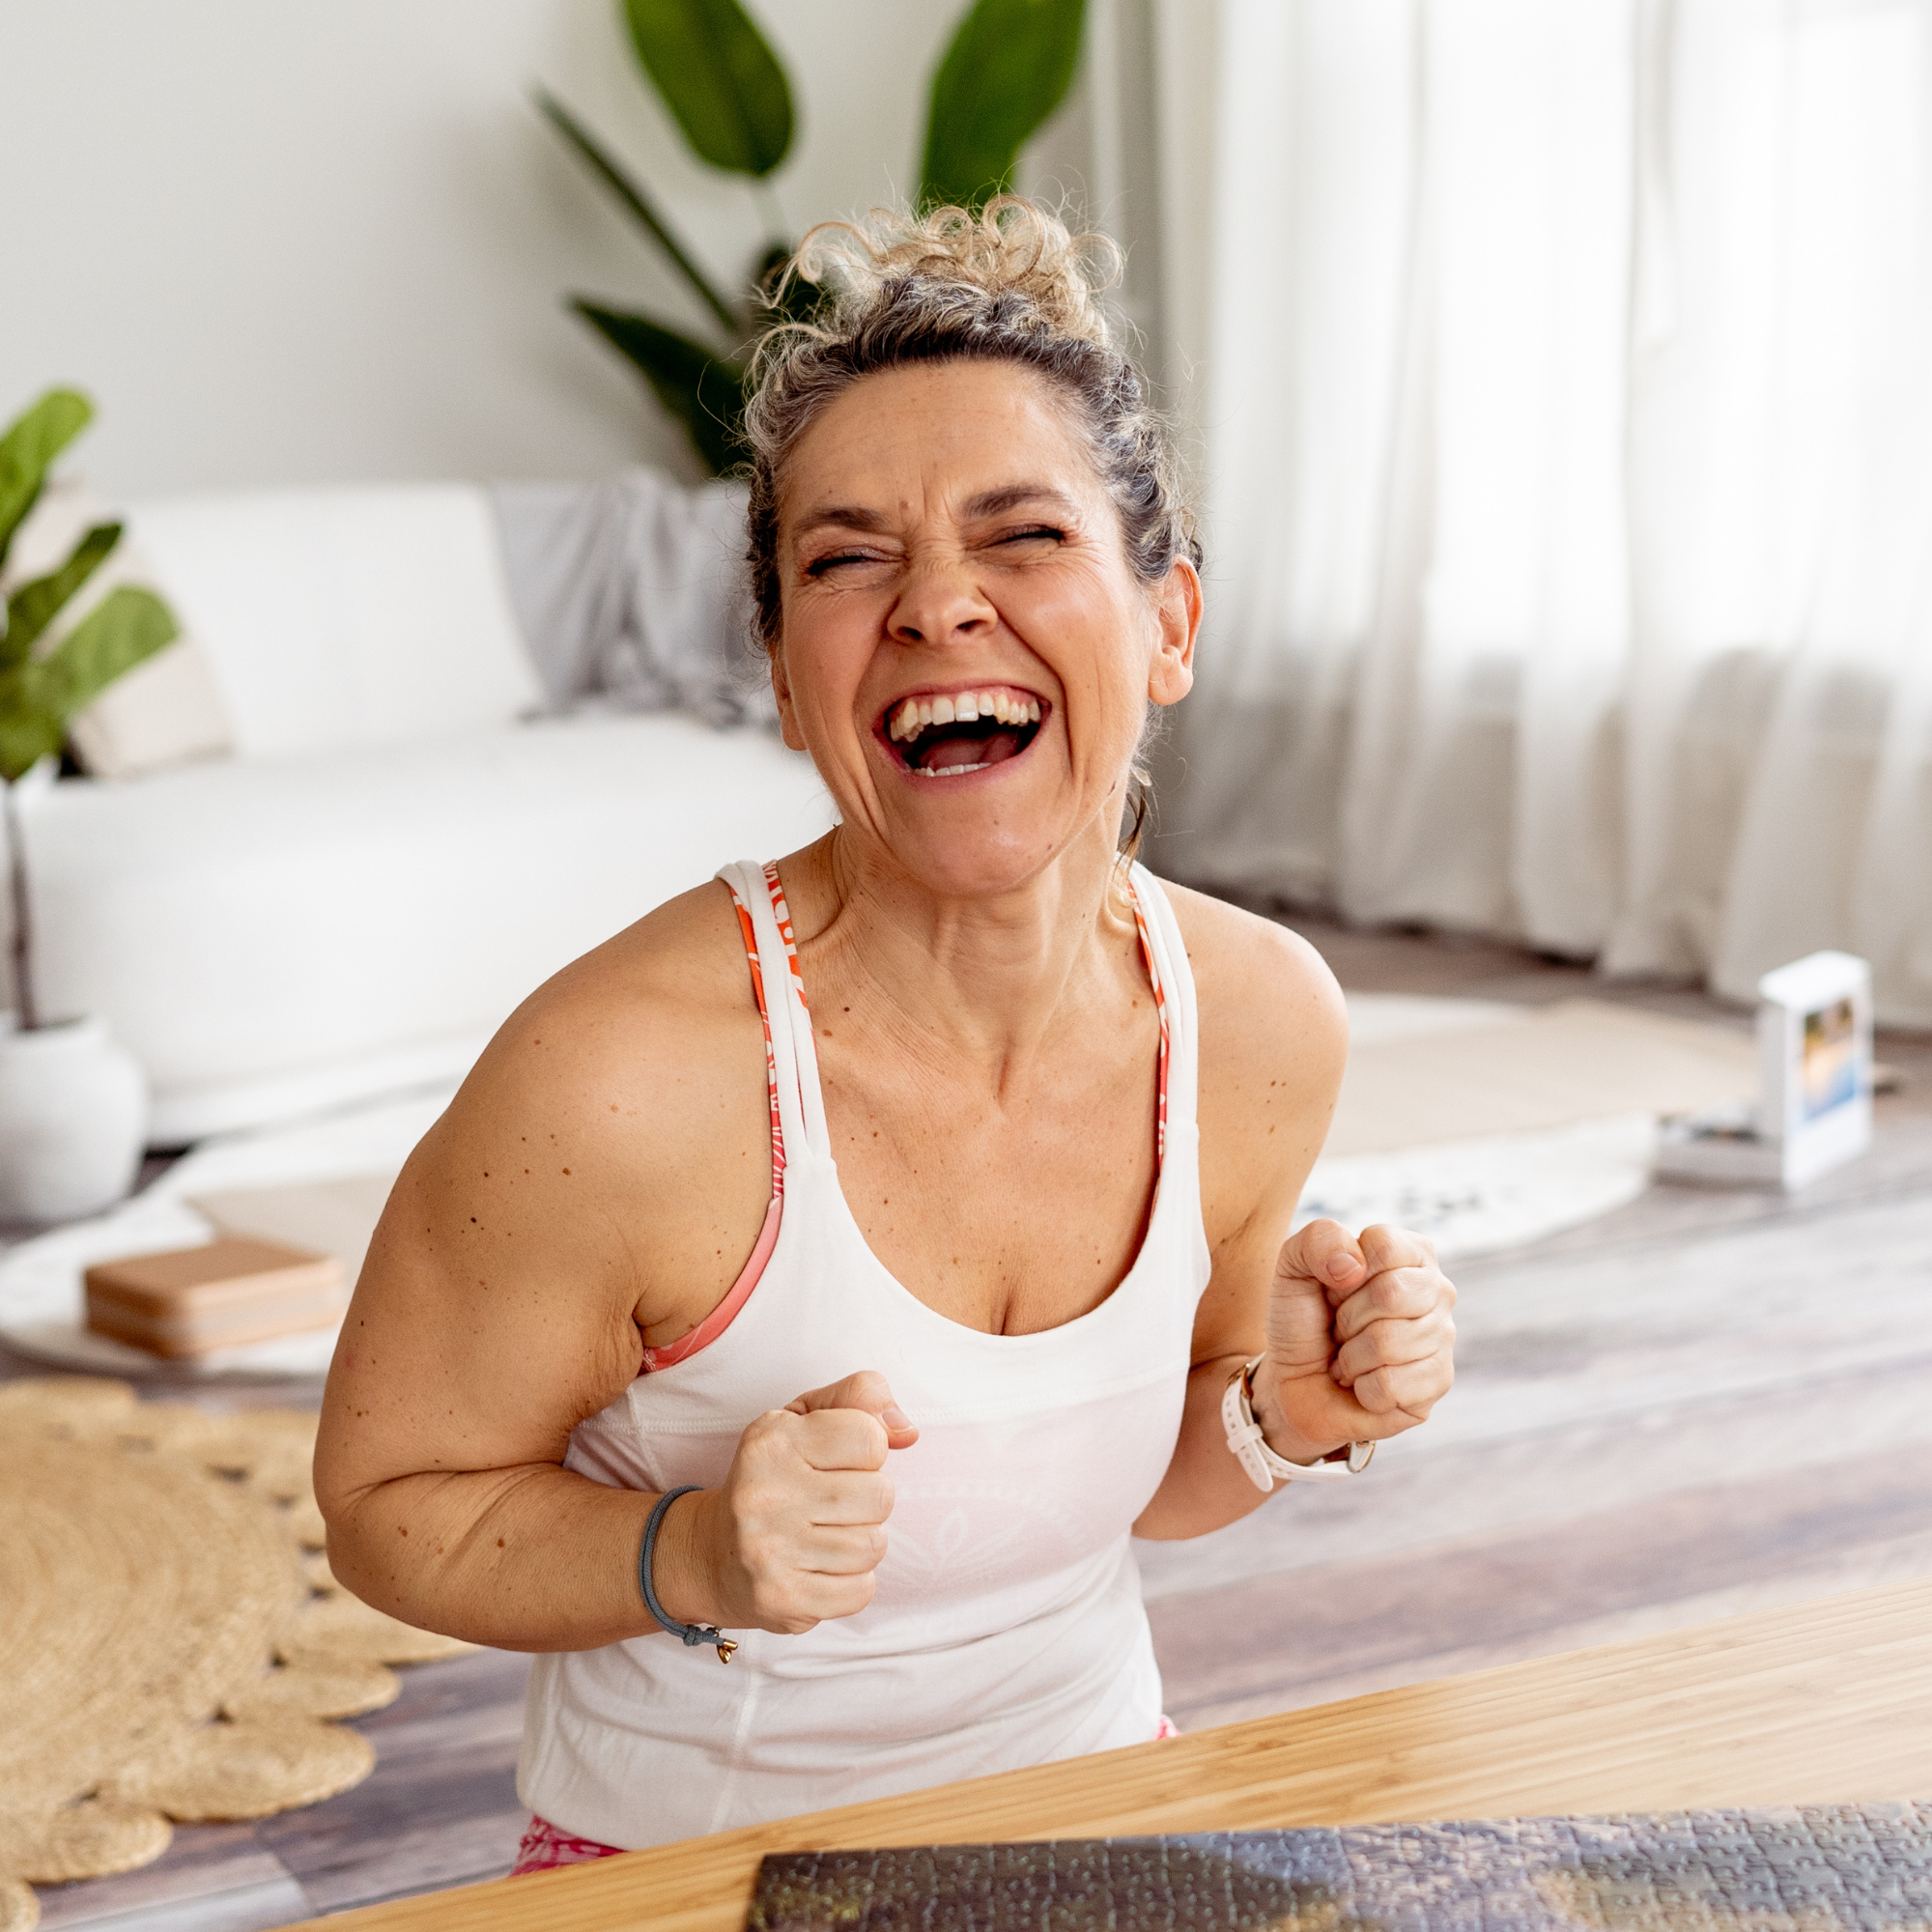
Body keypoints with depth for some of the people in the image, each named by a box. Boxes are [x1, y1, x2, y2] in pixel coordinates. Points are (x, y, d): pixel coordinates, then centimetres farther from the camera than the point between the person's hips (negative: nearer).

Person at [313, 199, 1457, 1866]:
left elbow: (1129, 1478, 3)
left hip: (1095, 1816, 4)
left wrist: (1283, 1418, -16)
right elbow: (392, 1504, -14)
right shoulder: (618, 1083, -28)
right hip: (689, 1859, -3)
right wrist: (697, 1559, -29)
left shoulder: (1264, 1024, -13)